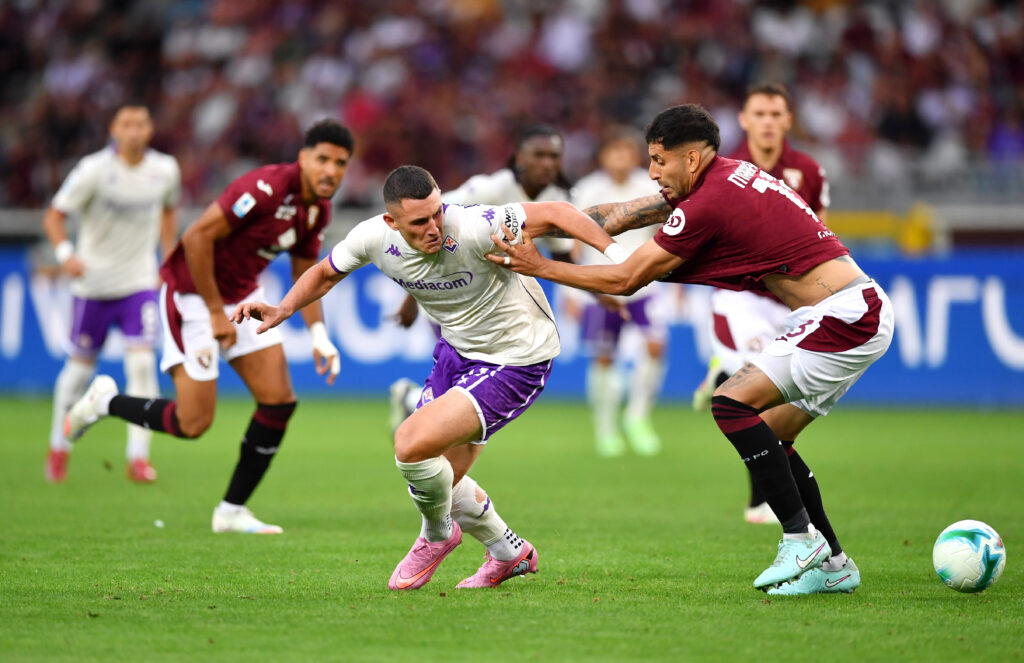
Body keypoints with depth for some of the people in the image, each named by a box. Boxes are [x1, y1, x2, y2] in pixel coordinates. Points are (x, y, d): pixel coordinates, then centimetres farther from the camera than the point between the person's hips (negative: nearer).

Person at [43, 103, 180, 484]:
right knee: (80, 367, 8)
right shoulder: (94, 170, -14)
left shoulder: (165, 170, -2)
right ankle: (59, 447, 29)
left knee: (142, 363, -14)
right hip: (93, 284, -2)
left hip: (140, 283, 2)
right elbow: (54, 216, -11)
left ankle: (138, 457, -10)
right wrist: (65, 253, -29)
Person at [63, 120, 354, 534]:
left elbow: (304, 276, 14)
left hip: (242, 294, 8)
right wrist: (216, 313, -22)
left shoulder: (318, 210, 0)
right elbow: (196, 237, -28)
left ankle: (233, 510, 9)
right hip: (192, 293, -8)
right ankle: (104, 401, 17)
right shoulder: (267, 188, -28)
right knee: (193, 422, -9)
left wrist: (318, 337, 0)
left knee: (279, 401, -3)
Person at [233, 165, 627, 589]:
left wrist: (615, 252, -34)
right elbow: (326, 273, 7)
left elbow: (554, 213, -26)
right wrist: (283, 309, -8)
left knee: (411, 443, -20)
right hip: (458, 350, 7)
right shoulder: (374, 238, -14)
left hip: (515, 362, -7)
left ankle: (437, 534, 12)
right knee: (439, 481, 12)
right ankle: (509, 553, 38)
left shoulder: (472, 229, -32)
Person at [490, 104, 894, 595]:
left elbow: (624, 280, -9)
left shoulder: (709, 204, -16)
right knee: (770, 438, 13)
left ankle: (802, 539, -14)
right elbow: (621, 215, 19)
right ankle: (833, 564, 15)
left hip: (845, 316, -10)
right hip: (858, 312, 10)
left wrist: (539, 267, -3)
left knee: (731, 403, -16)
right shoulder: (726, 177, 13)